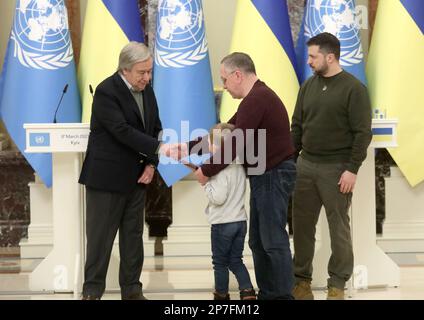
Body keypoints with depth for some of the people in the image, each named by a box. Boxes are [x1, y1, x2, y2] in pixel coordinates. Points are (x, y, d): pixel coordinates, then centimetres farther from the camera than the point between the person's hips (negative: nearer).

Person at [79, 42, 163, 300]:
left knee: (134, 235, 11)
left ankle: (132, 290, 19)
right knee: (100, 237, 0)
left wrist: (151, 163, -3)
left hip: (137, 177, 7)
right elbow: (123, 132, -25)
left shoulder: (146, 90, 6)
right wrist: (159, 148, -30)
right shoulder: (106, 92, -17)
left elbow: (156, 129, 11)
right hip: (107, 177, -7)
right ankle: (92, 291, 10)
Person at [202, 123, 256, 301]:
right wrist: (210, 180, 10)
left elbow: (218, 198, -24)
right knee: (236, 261, 15)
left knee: (220, 262, 7)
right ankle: (247, 291, 5)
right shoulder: (239, 166, 7)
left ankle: (221, 294, 17)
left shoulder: (221, 169, -18)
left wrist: (206, 184, -10)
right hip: (240, 220, 7)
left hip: (222, 223, -7)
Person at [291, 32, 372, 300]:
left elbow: (363, 133, -12)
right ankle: (301, 278, 19)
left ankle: (338, 283, 13)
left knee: (339, 227, 3)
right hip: (305, 165, 5)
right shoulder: (309, 86, 9)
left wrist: (352, 169, -16)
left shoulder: (354, 88, -9)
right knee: (302, 225, 8)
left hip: (336, 168, -5)